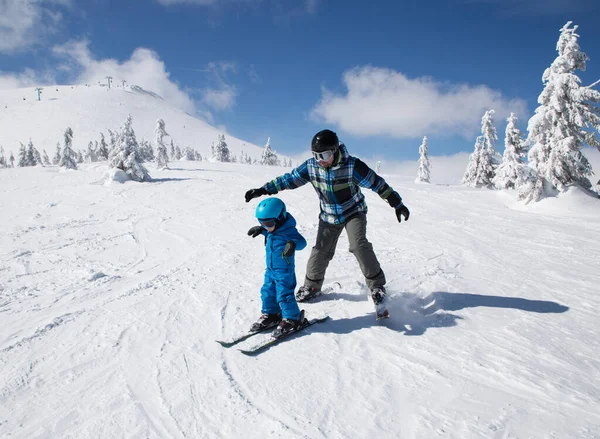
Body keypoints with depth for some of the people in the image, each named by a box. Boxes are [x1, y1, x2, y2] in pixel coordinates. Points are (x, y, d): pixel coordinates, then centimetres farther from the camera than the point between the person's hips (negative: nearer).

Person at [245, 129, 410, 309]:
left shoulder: (352, 166, -26)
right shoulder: (311, 166, -16)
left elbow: (377, 183, -18)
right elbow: (288, 179, -7)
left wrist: (397, 204, -14)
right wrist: (262, 190, -11)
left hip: (353, 211, -3)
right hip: (329, 216, 3)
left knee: (359, 245, -21)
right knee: (321, 250, 2)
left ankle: (377, 285, -6)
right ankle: (311, 286, 23)